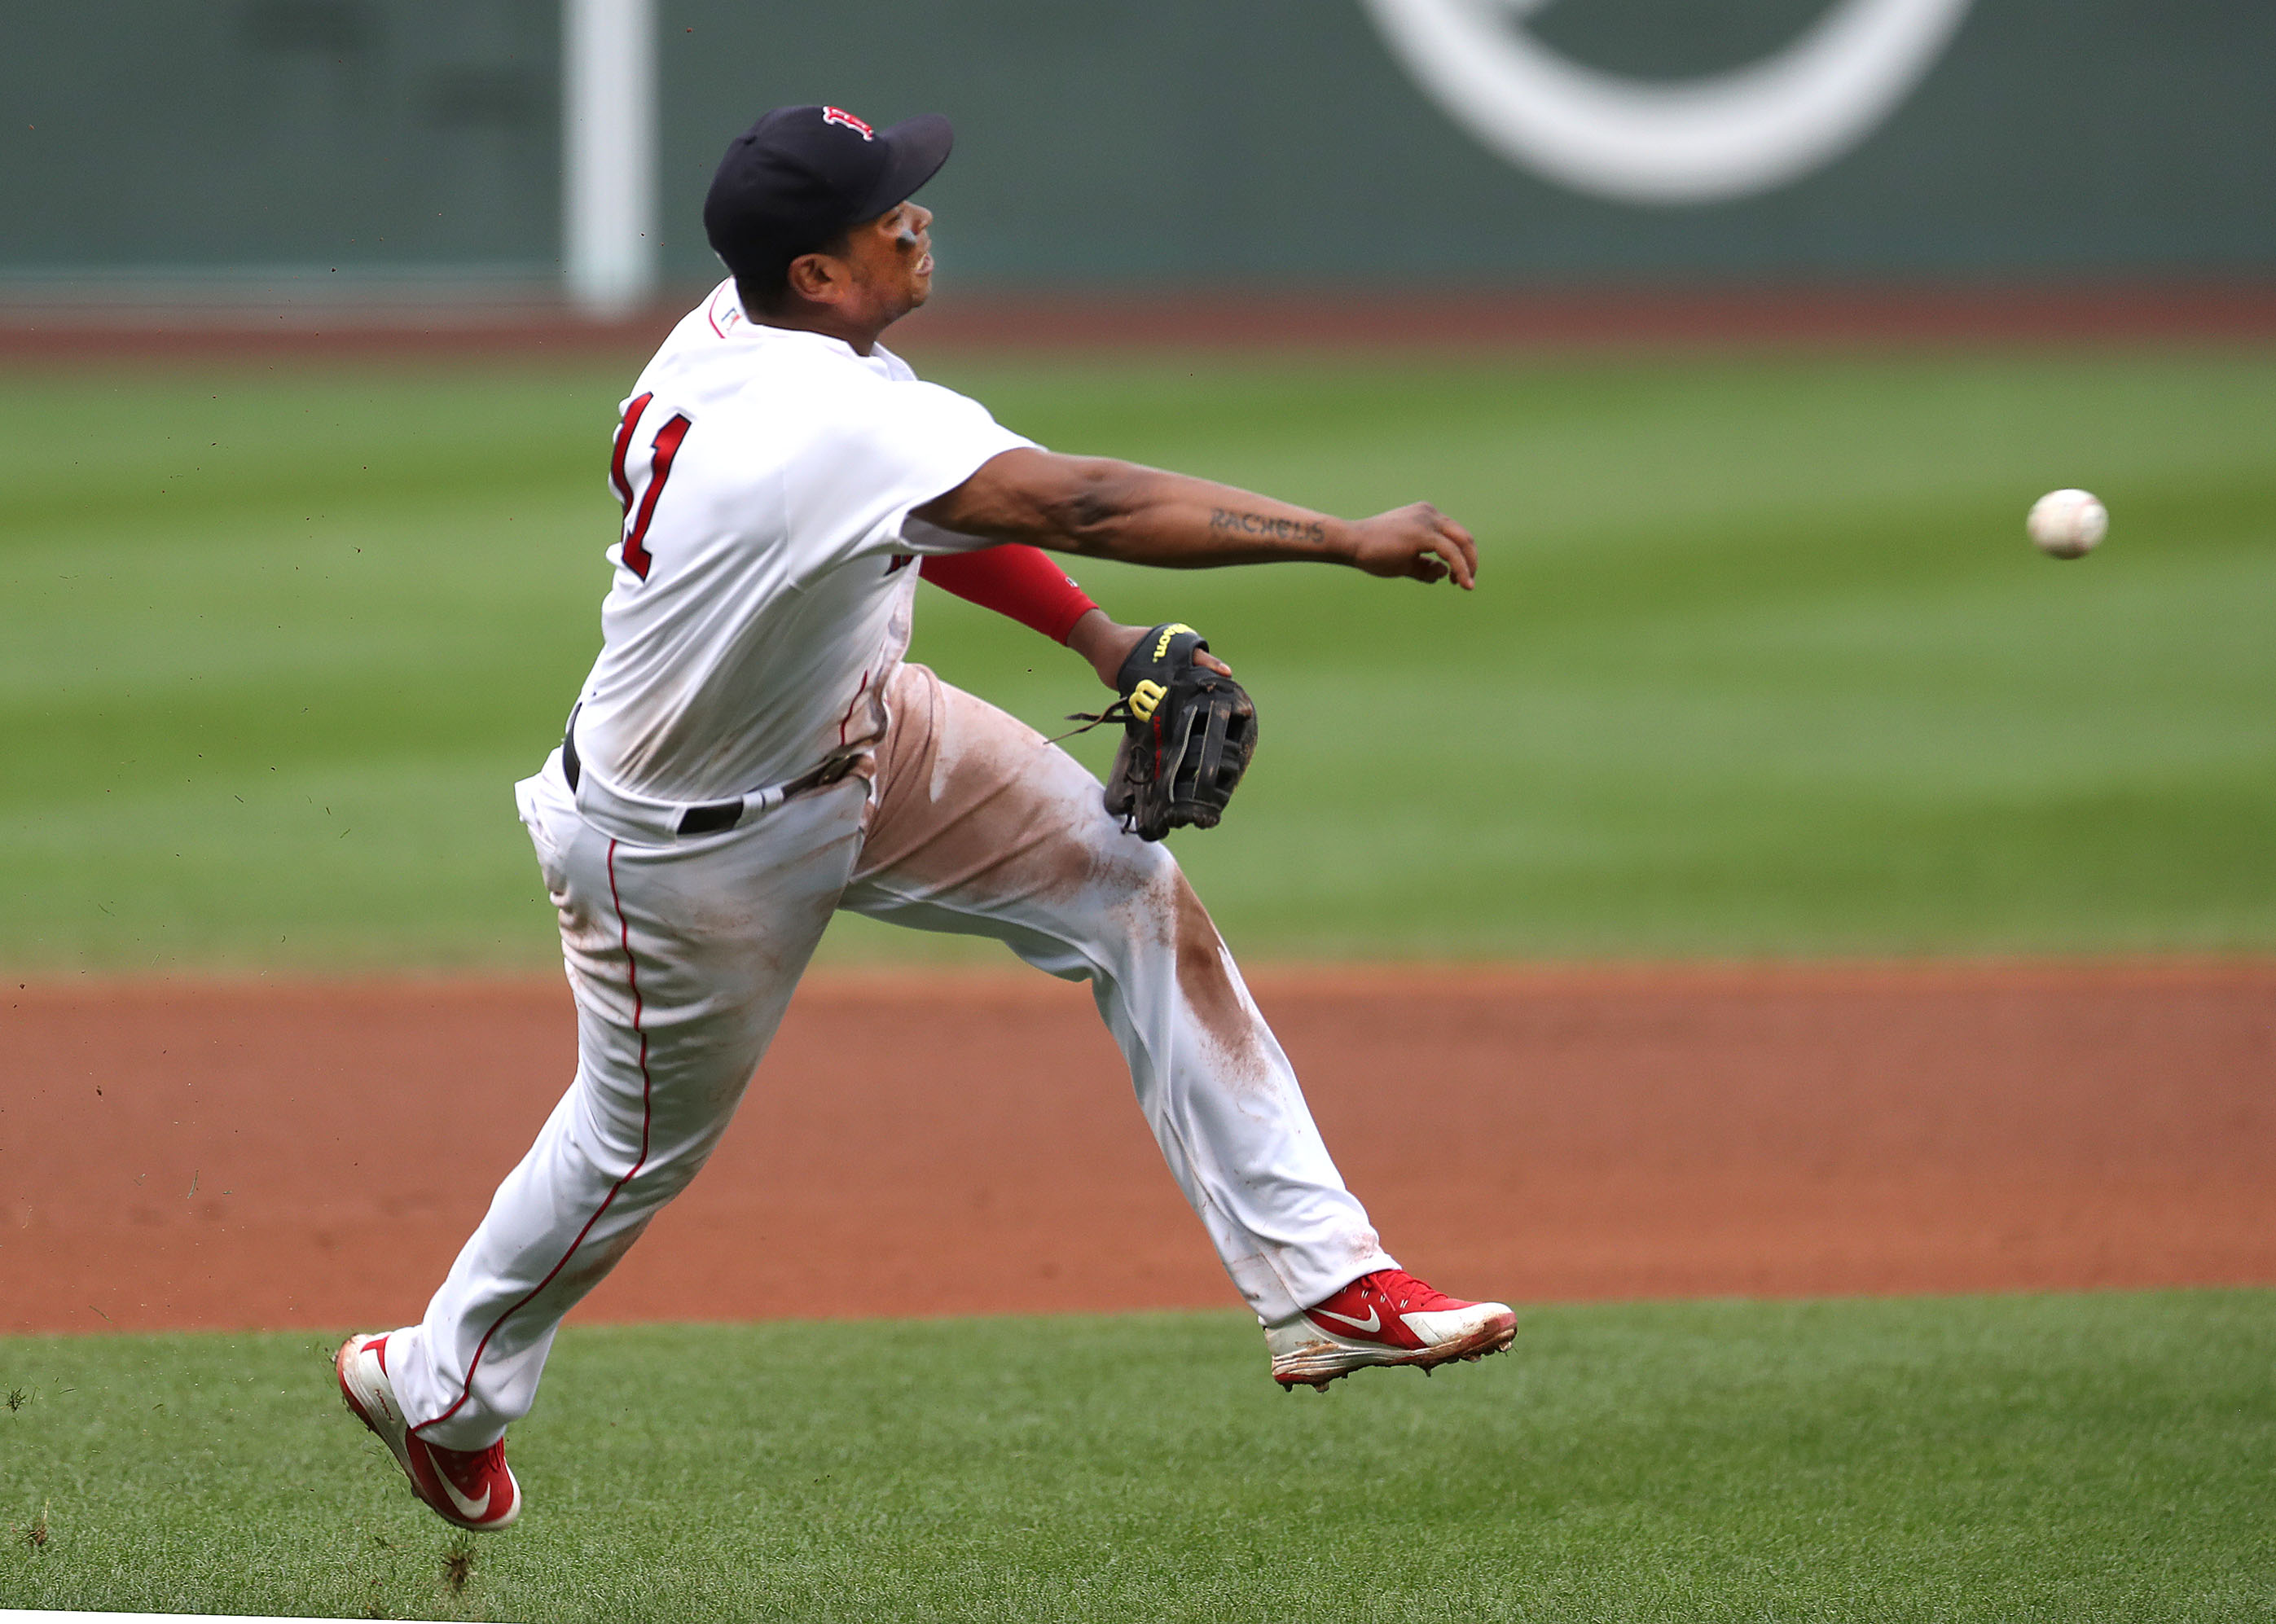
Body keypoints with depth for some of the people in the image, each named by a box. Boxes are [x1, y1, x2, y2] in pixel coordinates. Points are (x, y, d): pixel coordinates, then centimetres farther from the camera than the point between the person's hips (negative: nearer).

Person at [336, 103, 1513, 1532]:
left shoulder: (741, 335, -12)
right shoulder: (826, 422, -38)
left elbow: (939, 503, 5)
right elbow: (1077, 505, -42)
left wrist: (1097, 637, -2)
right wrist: (1348, 540, -39)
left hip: (858, 739, 9)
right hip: (694, 850, -9)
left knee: (1132, 888, -1)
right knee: (646, 1141, 13)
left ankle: (1319, 1279, 1)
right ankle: (443, 1390, 41)